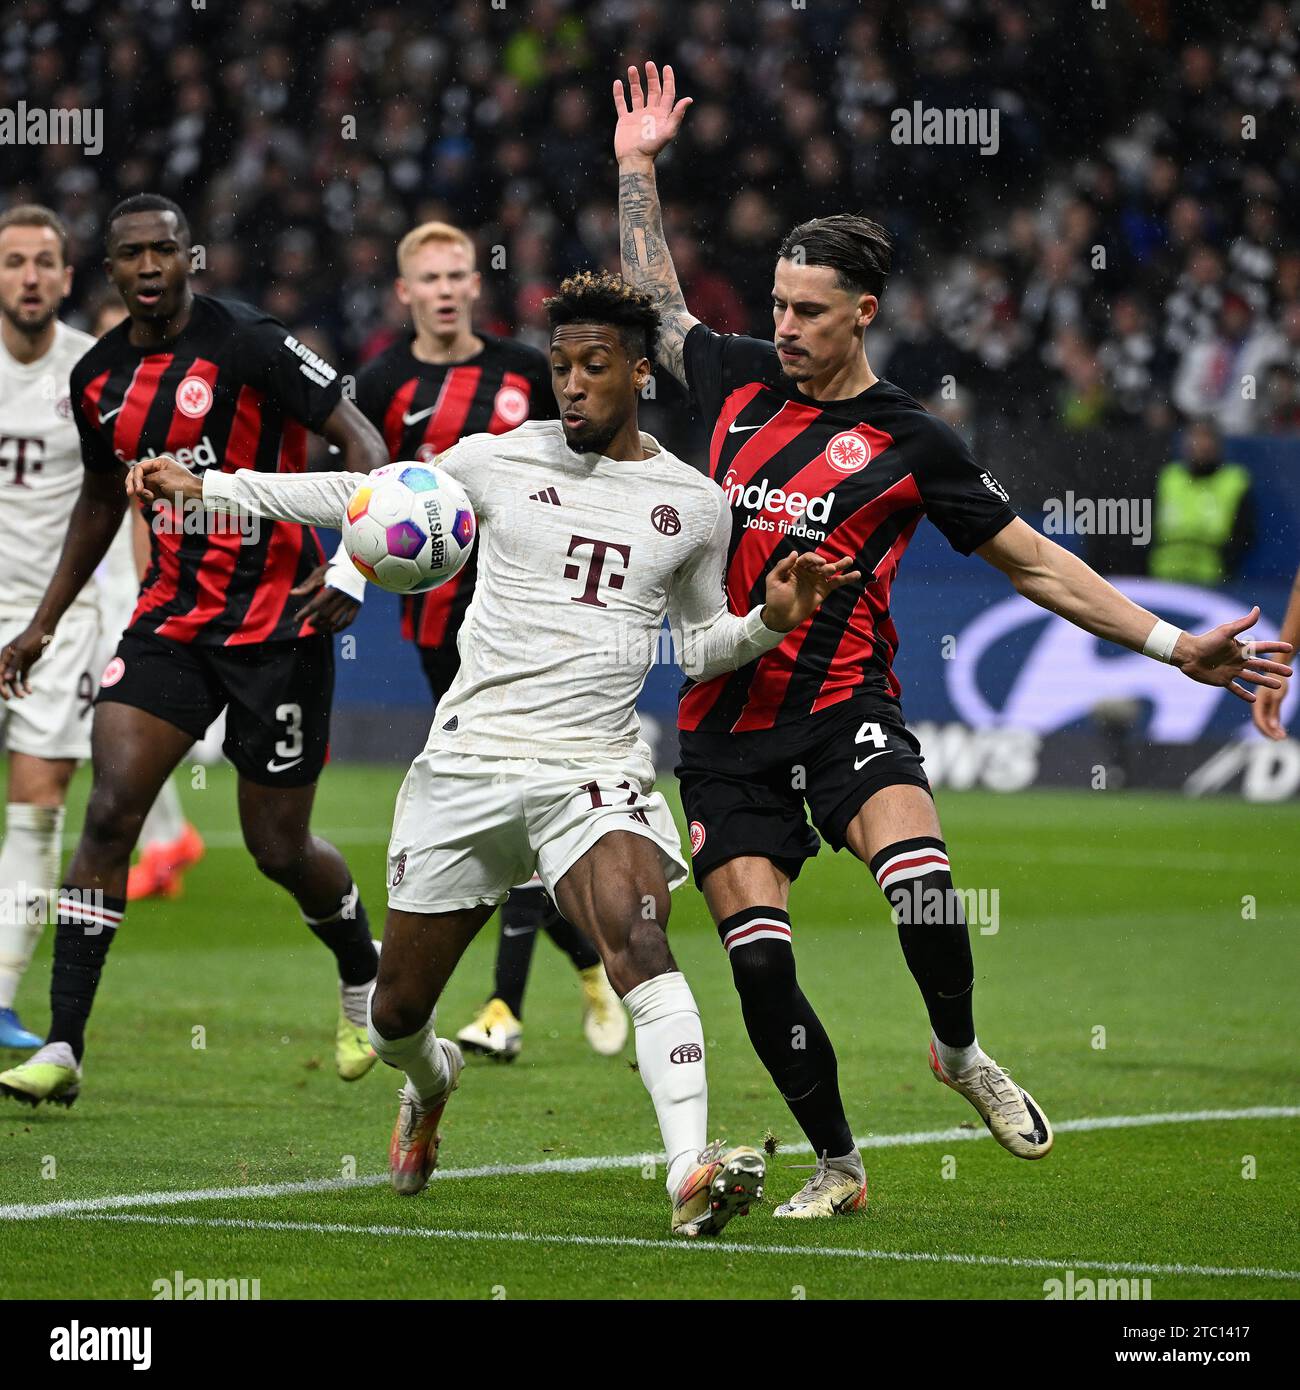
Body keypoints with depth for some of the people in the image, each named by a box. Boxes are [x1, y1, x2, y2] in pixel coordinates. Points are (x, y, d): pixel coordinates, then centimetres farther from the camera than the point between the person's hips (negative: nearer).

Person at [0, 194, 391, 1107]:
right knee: (110, 812, -11)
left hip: (278, 616, -5)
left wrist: (355, 562, -27)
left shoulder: (249, 345, -13)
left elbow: (361, 439, -13)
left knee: (279, 846, 3)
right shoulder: (98, 379, 6)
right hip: (173, 613, 5)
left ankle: (364, 978, 35)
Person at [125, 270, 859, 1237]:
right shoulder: (499, 461, 3)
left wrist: (772, 619, -1)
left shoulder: (695, 503, 6)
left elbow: (698, 642, 20)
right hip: (468, 759, 1)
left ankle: (693, 1175, -42)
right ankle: (431, 1082, 47)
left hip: (596, 770, -1)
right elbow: (362, 495, 15)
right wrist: (200, 485, 10)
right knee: (397, 1011, 8)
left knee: (638, 936, -31)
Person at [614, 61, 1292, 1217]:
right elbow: (656, 302, 27)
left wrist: (1170, 646, -2)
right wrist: (638, 166, 26)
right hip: (726, 727, 3)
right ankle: (837, 1164, 12)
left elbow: (1034, 562, 4)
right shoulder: (740, 382, 8)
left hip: (845, 710, -3)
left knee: (921, 880, -29)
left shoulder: (908, 441, 0)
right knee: (757, 957, -7)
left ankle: (961, 1052, 1)